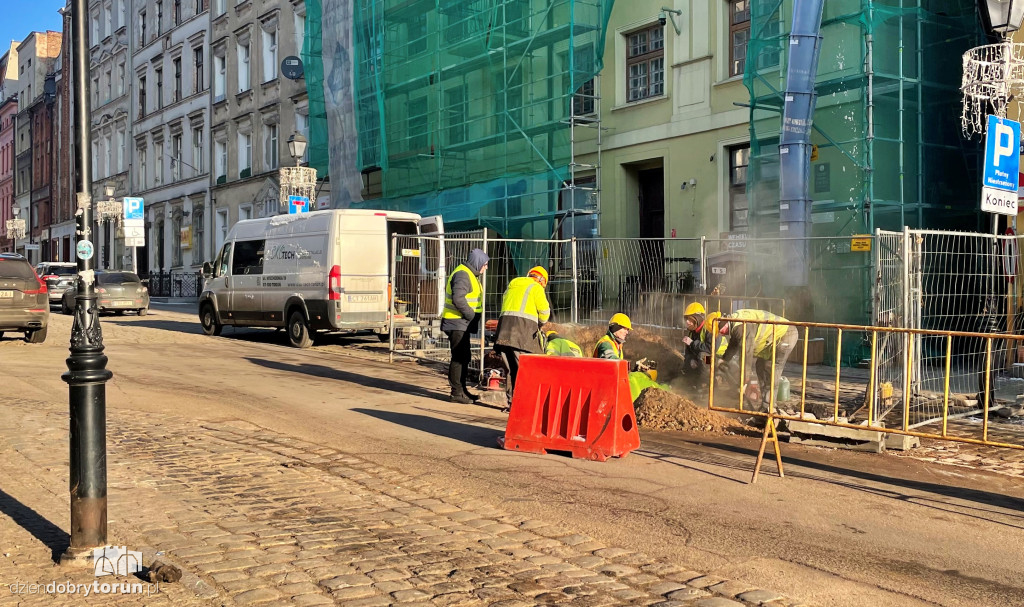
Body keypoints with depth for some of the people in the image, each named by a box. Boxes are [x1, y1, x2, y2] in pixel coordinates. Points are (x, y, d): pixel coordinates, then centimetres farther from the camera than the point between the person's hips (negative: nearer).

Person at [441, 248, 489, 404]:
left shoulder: (470, 274, 18)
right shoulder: (462, 275, -16)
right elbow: (458, 299, -26)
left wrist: (472, 317, 10)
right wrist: (471, 315, -19)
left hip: (462, 324, 11)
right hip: (457, 322, -11)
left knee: (465, 356, 16)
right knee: (459, 357, -8)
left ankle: (461, 390, 25)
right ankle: (457, 393, -3)